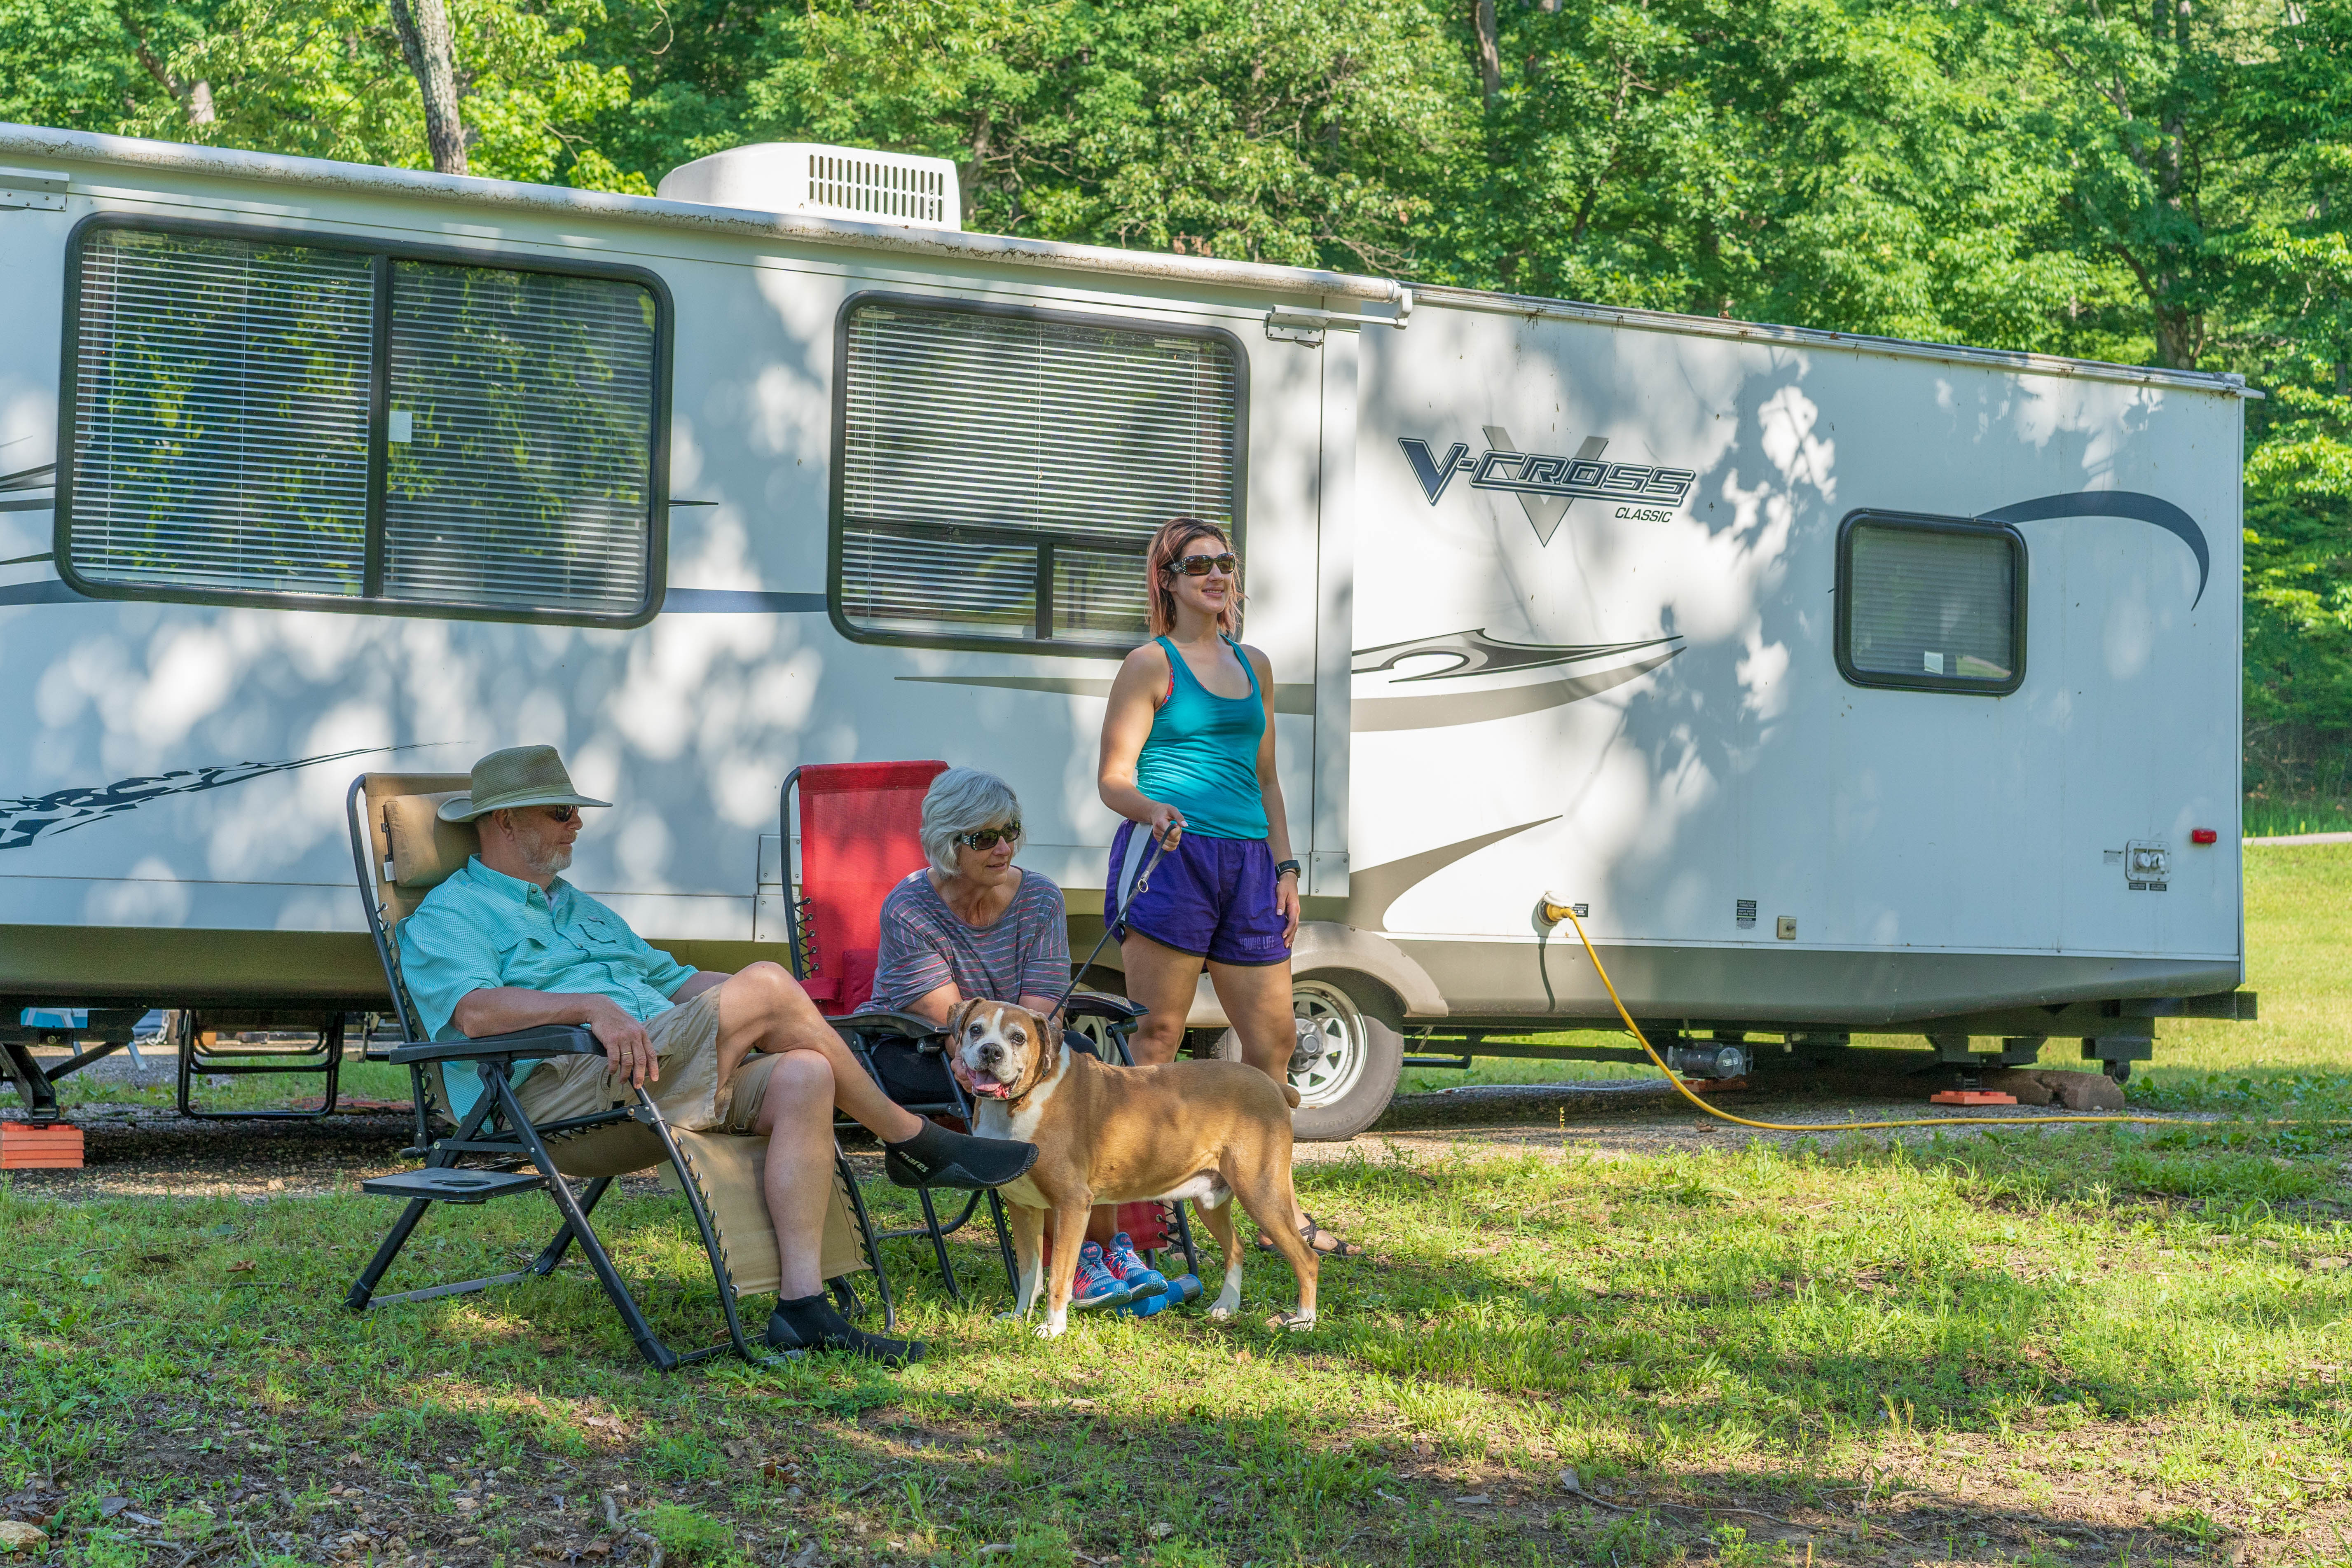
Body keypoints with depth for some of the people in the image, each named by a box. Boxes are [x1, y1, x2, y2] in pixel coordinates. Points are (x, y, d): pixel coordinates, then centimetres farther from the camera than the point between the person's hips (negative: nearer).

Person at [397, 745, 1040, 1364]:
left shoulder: (584, 910, 36)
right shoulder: (449, 915, 9)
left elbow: (674, 980, 33)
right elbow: (475, 1010, -11)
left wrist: (789, 1009, 14)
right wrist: (589, 1006, -25)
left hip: (670, 1072, 8)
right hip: (562, 1085, -8)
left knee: (804, 1075, -23)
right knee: (767, 985, -21)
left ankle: (802, 1305, -30)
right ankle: (914, 1144, -7)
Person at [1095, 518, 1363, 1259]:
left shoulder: (1254, 666, 18)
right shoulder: (1151, 664, 0)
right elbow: (1113, 776, -4)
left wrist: (1284, 867, 15)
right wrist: (1152, 809, -25)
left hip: (1246, 862, 6)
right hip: (1169, 856, -6)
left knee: (1274, 1038, 5)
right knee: (1157, 1036, -6)